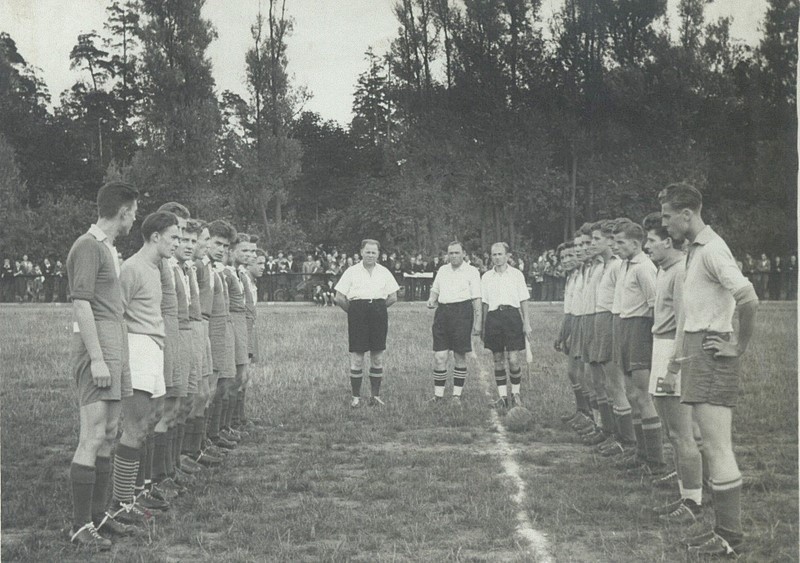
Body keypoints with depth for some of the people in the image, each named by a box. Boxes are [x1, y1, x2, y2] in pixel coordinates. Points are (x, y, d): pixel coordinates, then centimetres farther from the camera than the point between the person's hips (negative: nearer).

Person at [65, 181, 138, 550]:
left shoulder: (108, 248, 18)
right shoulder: (87, 247, -12)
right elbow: (81, 304, -18)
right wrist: (97, 358, -22)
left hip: (115, 351, 10)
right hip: (96, 352, -10)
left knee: (108, 436, 12)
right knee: (92, 439, -10)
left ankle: (99, 515, 19)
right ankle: (80, 526, -7)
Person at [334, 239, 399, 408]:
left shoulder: (384, 272, 10)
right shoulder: (351, 271, 3)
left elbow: (393, 297, 13)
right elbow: (339, 298, 2)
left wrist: (378, 309, 10)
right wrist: (352, 311, 5)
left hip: (379, 313, 2)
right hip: (358, 313, -2)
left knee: (378, 356, 5)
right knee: (357, 356, -3)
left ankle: (376, 395, 13)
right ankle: (355, 396, 5)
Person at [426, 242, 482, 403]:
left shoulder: (472, 271, 0)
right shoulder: (442, 270, 14)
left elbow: (477, 299, -2)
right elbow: (435, 289, 27)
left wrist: (478, 323, -7)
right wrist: (431, 300, 4)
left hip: (462, 312, -4)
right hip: (442, 312, 4)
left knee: (460, 357, 3)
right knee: (439, 357, -2)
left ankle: (457, 394, 12)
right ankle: (438, 394, 4)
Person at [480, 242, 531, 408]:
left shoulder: (516, 274, 6)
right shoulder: (486, 277, 11)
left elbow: (523, 302, 7)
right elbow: (485, 304, 15)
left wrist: (526, 324, 2)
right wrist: (483, 326, 13)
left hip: (512, 316, -2)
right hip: (493, 317, 2)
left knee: (513, 359, -8)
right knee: (498, 360, 4)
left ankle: (516, 393, 10)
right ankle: (503, 396, 13)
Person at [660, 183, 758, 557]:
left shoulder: (711, 250, -15)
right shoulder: (694, 250, 16)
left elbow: (749, 300, -25)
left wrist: (740, 346, -14)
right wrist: (679, 352, 17)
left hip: (711, 351, -10)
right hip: (695, 351, 10)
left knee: (717, 447, -8)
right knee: (713, 445, 12)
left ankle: (730, 537, -3)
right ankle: (724, 529, 19)